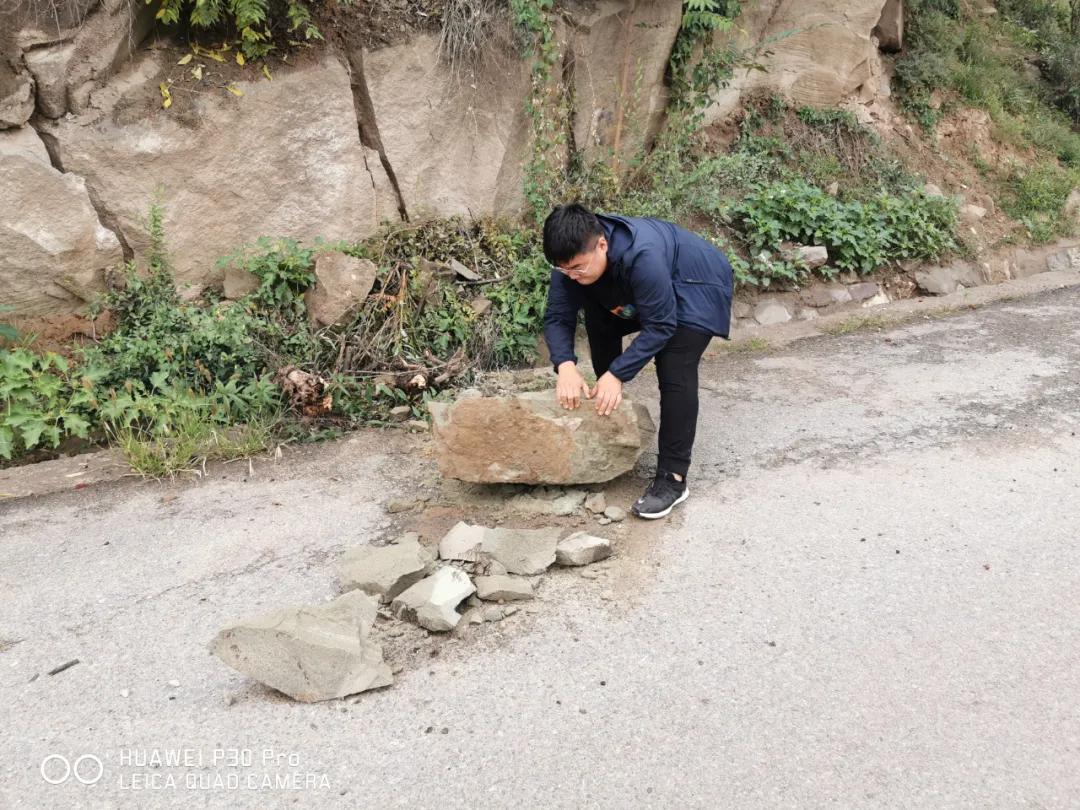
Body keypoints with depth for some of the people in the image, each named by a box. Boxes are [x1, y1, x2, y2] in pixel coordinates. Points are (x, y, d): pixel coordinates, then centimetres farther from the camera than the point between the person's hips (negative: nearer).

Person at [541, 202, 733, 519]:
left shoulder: (642, 256, -41)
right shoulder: (572, 258, -21)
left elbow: (659, 326, -33)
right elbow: (557, 317, -18)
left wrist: (617, 373, -36)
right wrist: (565, 366, -35)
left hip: (697, 289, -8)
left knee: (674, 372, -21)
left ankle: (673, 478, -17)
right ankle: (609, 411, 28)